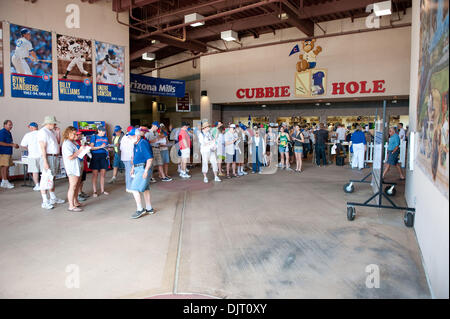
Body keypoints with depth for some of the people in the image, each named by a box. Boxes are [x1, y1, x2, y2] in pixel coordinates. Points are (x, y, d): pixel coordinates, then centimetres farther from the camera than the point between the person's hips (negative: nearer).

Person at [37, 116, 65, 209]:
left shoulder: (51, 132, 16)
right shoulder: (42, 132, -13)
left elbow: (57, 143, 25)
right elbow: (43, 148, -18)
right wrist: (45, 162, -23)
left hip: (55, 157, 10)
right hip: (48, 157, -9)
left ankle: (53, 198, 27)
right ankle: (45, 202, -3)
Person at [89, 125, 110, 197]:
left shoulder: (105, 137, 14)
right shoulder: (94, 137, -2)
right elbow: (91, 147, -9)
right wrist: (100, 147, -20)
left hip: (103, 156, 5)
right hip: (95, 156, -5)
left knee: (103, 174, 6)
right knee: (95, 174, -2)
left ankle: (102, 190, 16)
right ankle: (95, 191, 4)